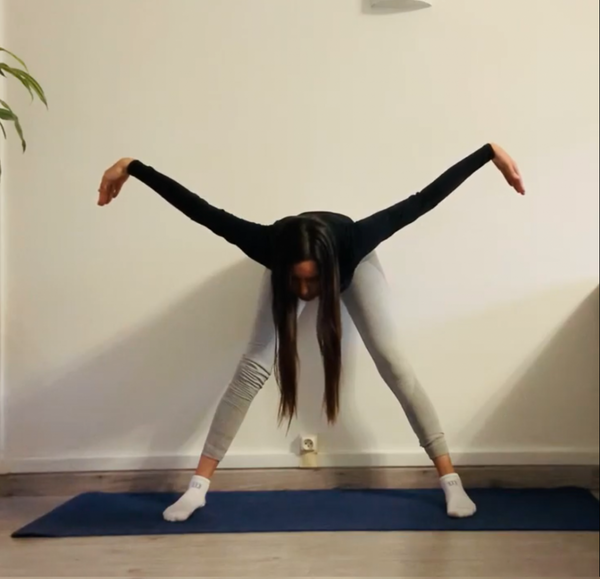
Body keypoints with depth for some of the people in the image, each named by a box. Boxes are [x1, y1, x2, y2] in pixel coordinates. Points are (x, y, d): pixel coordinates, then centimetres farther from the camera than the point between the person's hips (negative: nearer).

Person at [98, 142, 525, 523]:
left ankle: (451, 480, -9)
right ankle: (198, 486, -5)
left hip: (355, 264, -1)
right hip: (292, 262, 1)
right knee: (252, 368, -10)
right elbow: (199, 209, -38)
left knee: (393, 361, -15)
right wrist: (132, 168, -34)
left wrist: (490, 153, -44)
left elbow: (423, 200, -44)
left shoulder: (353, 241, -46)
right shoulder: (270, 246, -44)